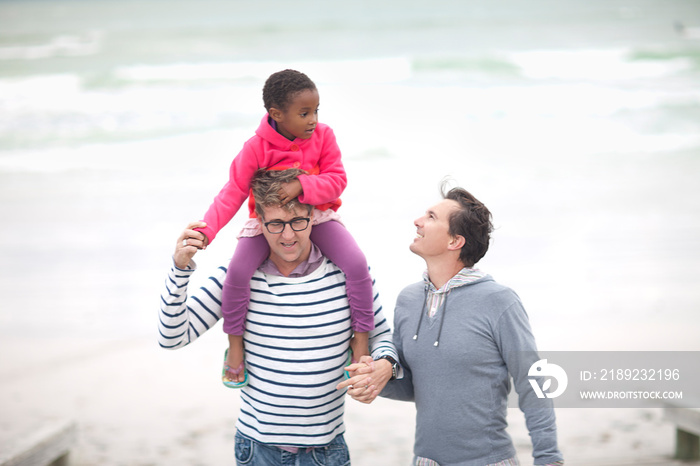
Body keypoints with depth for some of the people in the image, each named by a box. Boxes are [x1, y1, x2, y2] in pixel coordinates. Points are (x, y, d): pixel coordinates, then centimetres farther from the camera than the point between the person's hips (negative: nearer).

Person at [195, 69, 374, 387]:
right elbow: (233, 193, -14)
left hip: (317, 214, 1)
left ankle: (361, 337, -4)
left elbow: (337, 180, -12)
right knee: (238, 271, -25)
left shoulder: (323, 136, -9)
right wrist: (205, 230, -28)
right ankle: (234, 343, -3)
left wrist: (302, 185, -32)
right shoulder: (256, 148, -15)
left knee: (356, 264, -23)